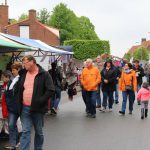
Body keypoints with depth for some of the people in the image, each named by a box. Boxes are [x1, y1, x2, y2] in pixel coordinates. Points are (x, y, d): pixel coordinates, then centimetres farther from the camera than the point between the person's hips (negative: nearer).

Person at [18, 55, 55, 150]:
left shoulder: (44, 74, -7)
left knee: (39, 132, 11)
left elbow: (51, 90, -13)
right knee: (25, 132, 0)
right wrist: (19, 104, 8)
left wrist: (40, 101, -19)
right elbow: (19, 90, 20)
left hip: (38, 109, -3)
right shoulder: (23, 74, 9)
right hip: (25, 108, 3)